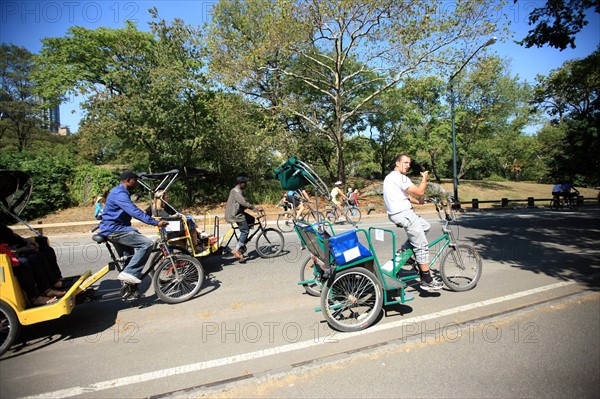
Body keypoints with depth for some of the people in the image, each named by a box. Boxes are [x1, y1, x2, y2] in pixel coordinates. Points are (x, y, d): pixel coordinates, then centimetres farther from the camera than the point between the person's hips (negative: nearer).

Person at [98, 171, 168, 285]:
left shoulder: (120, 192, 18)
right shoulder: (119, 193, -17)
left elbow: (132, 211, 26)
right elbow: (135, 212, -29)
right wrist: (156, 222, -32)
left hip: (113, 229, 11)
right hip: (114, 229, -11)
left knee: (128, 260, 17)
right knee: (147, 243, -20)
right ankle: (129, 273, -18)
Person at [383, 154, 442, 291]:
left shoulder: (390, 177, 18)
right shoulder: (400, 177, -15)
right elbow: (419, 192, -16)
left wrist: (420, 201, 13)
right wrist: (424, 178, 1)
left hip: (395, 213, 10)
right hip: (403, 214, -10)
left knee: (425, 226, 23)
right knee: (422, 246, -4)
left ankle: (404, 249, 17)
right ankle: (426, 280, 2)